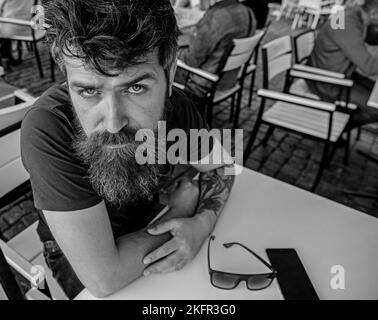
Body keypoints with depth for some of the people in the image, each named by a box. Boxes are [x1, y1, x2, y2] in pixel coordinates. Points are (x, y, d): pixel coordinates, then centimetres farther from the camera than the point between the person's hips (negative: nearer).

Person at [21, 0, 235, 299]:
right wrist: (179, 213, -21)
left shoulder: (174, 105, -20)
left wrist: (201, 223, -22)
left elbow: (220, 167, -4)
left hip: (150, 228, 4)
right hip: (77, 256, -3)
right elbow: (104, 279, -32)